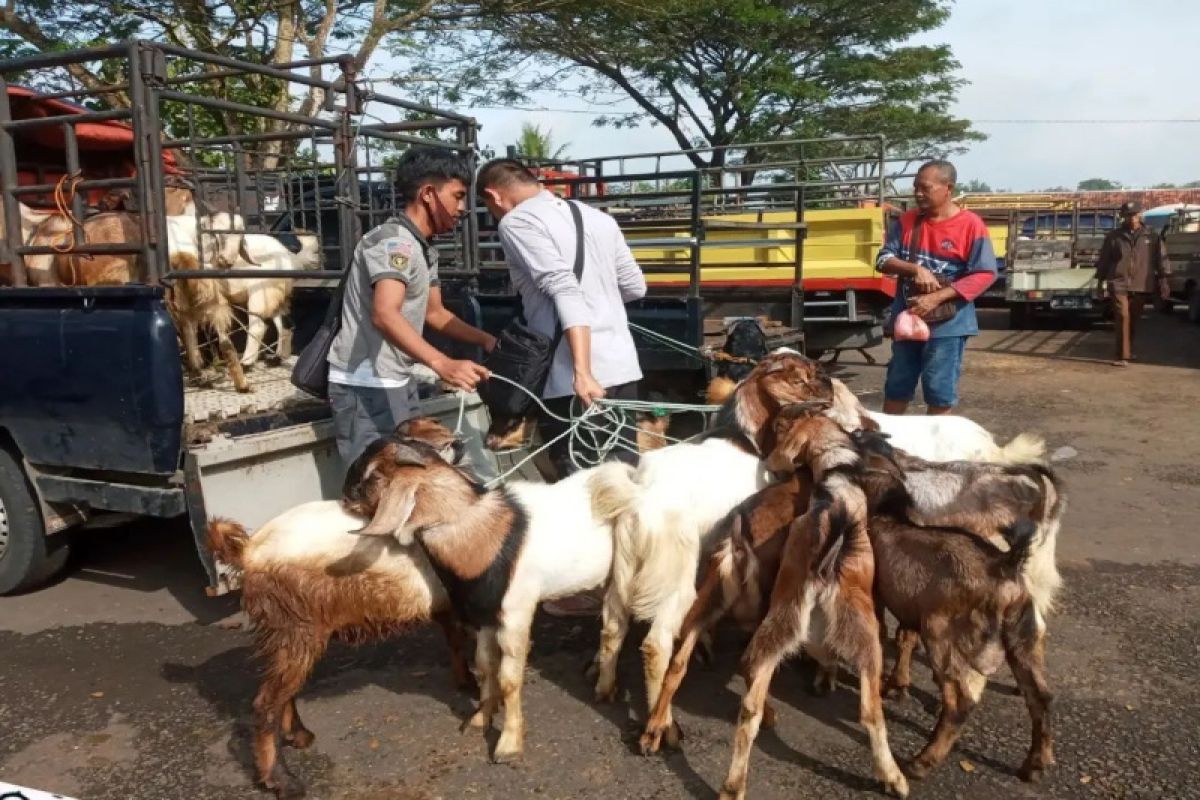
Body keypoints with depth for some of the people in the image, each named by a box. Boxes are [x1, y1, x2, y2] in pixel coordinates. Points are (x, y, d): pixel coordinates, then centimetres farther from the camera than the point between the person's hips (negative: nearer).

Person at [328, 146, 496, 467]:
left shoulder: (424, 249, 14)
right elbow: (385, 316, -34)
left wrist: (485, 340, 10)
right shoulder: (395, 241, -19)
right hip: (366, 385, -10)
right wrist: (442, 364, -48)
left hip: (398, 381, 10)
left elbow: (434, 313, 23)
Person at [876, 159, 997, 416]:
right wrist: (915, 269, -20)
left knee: (940, 393, 4)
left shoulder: (970, 225, -10)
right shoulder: (906, 221, 4)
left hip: (948, 325, -4)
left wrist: (937, 298, -21)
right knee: (896, 386, 14)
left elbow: (985, 274, -13)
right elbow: (884, 260, 1)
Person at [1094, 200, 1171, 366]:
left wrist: (1163, 280, 1)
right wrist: (1100, 281, 7)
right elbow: (1103, 261, 9)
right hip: (1119, 284, -2)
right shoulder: (1113, 236, 5)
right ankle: (1123, 355, -14)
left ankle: (1128, 351, 28)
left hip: (1142, 286, 2)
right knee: (1122, 317, -14)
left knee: (1133, 320, 11)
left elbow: (1161, 260, 8)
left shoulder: (1152, 237, 7)